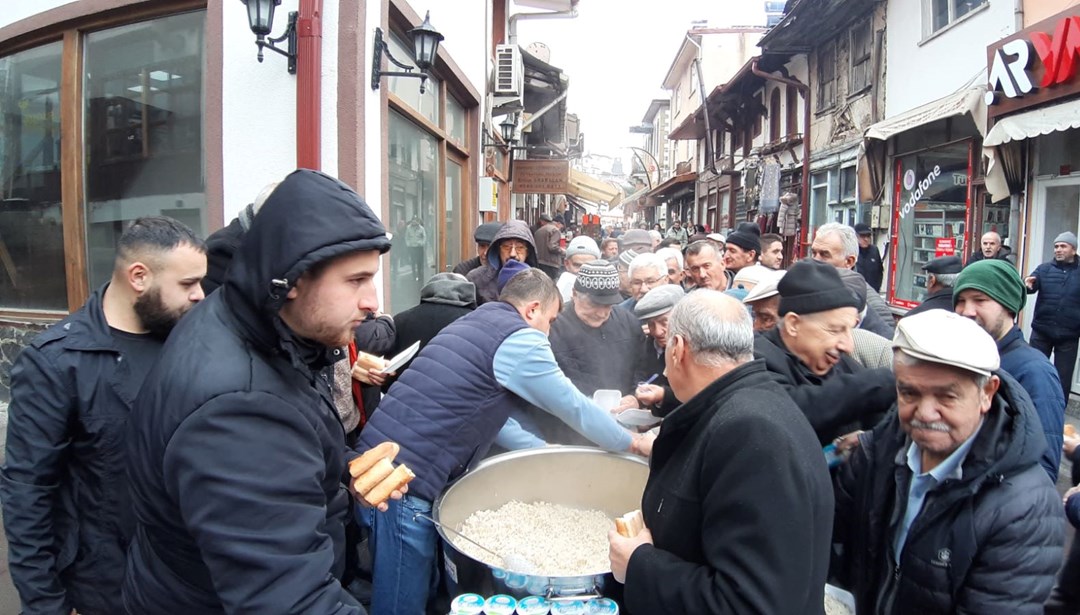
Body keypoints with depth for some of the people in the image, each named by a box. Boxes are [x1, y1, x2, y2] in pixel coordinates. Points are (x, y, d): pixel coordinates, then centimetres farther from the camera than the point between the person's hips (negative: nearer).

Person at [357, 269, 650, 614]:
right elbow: (576, 408, -1)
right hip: (403, 480, -9)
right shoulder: (519, 338, -10)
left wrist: (543, 450, 30)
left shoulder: (475, 325, 18)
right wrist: (633, 443, 14)